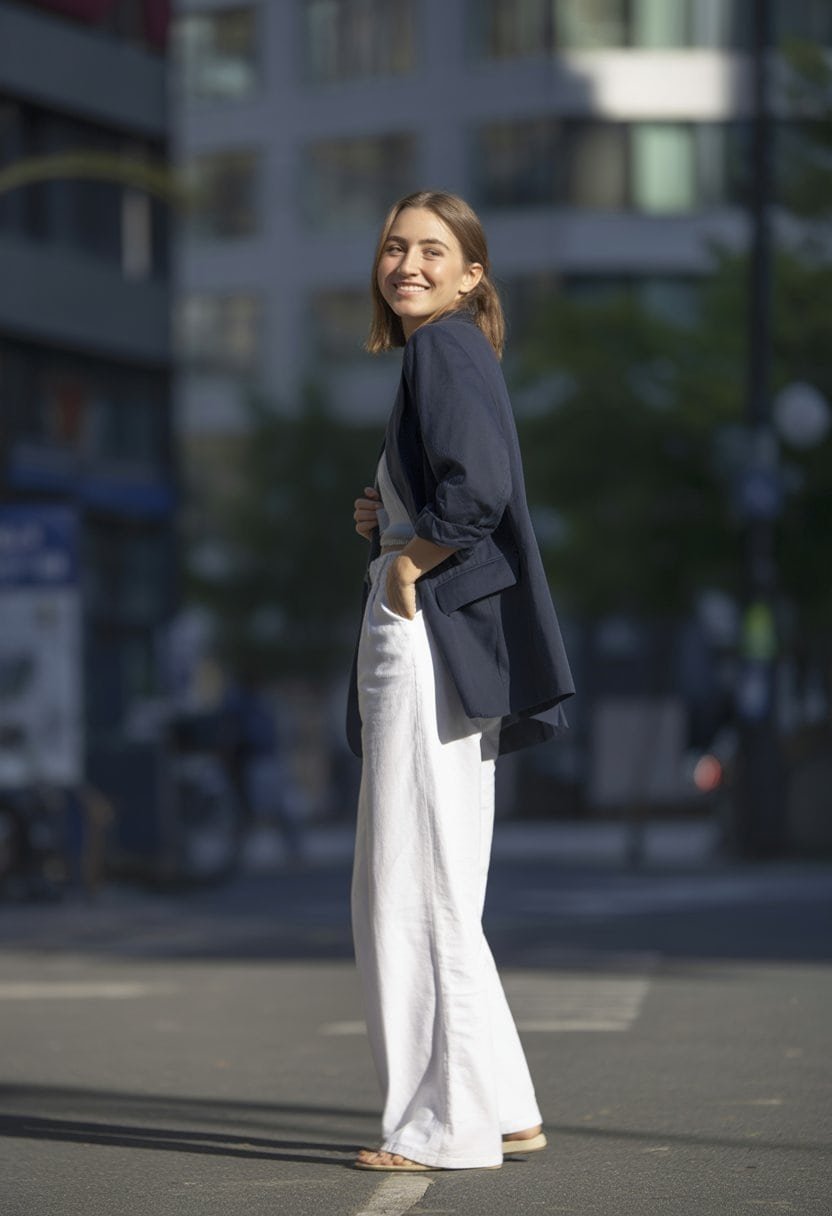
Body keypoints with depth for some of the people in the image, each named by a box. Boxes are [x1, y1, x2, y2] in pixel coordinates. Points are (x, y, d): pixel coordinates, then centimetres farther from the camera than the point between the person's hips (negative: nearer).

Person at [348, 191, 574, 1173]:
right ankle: (499, 1111, 17)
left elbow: (478, 491, -24)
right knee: (413, 893, 13)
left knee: (418, 890, -6)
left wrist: (406, 564, -12)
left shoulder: (447, 350, -10)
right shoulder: (443, 358, 19)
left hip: (427, 641, -10)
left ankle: (450, 1125, -2)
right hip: (419, 646, 10)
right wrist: (387, 523, 9)